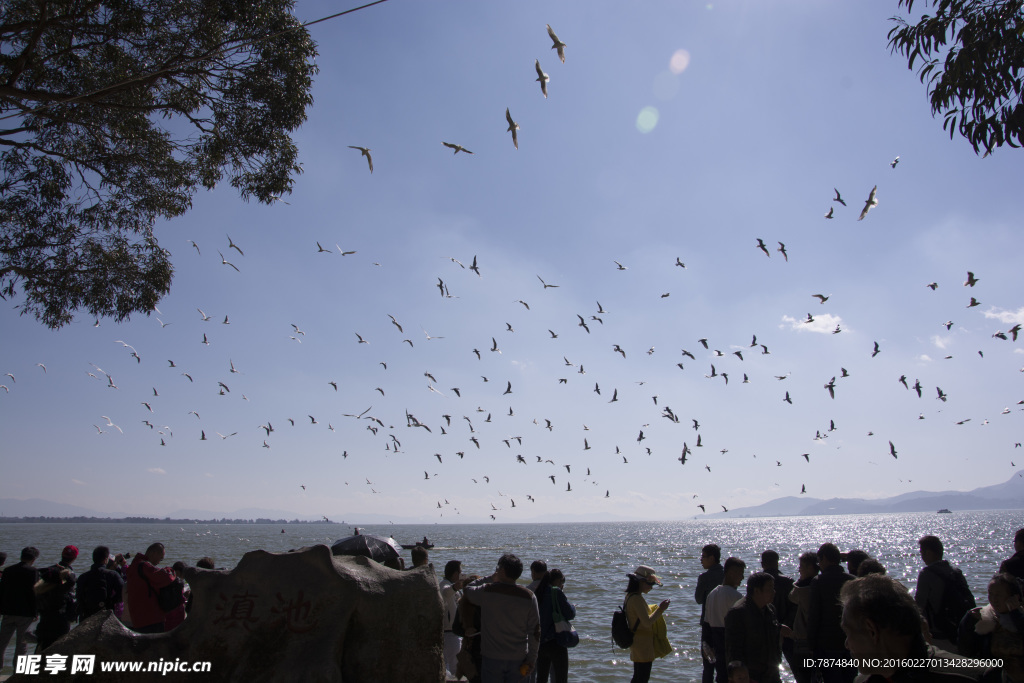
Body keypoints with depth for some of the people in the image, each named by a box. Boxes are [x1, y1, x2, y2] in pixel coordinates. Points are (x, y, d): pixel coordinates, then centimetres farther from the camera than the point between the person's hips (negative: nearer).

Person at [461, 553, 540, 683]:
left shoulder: (487, 591, -10)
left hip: (491, 658, -2)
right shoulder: (529, 596, -4)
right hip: (518, 659, 2)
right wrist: (531, 661, 5)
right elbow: (535, 632, -2)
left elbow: (467, 592, 12)